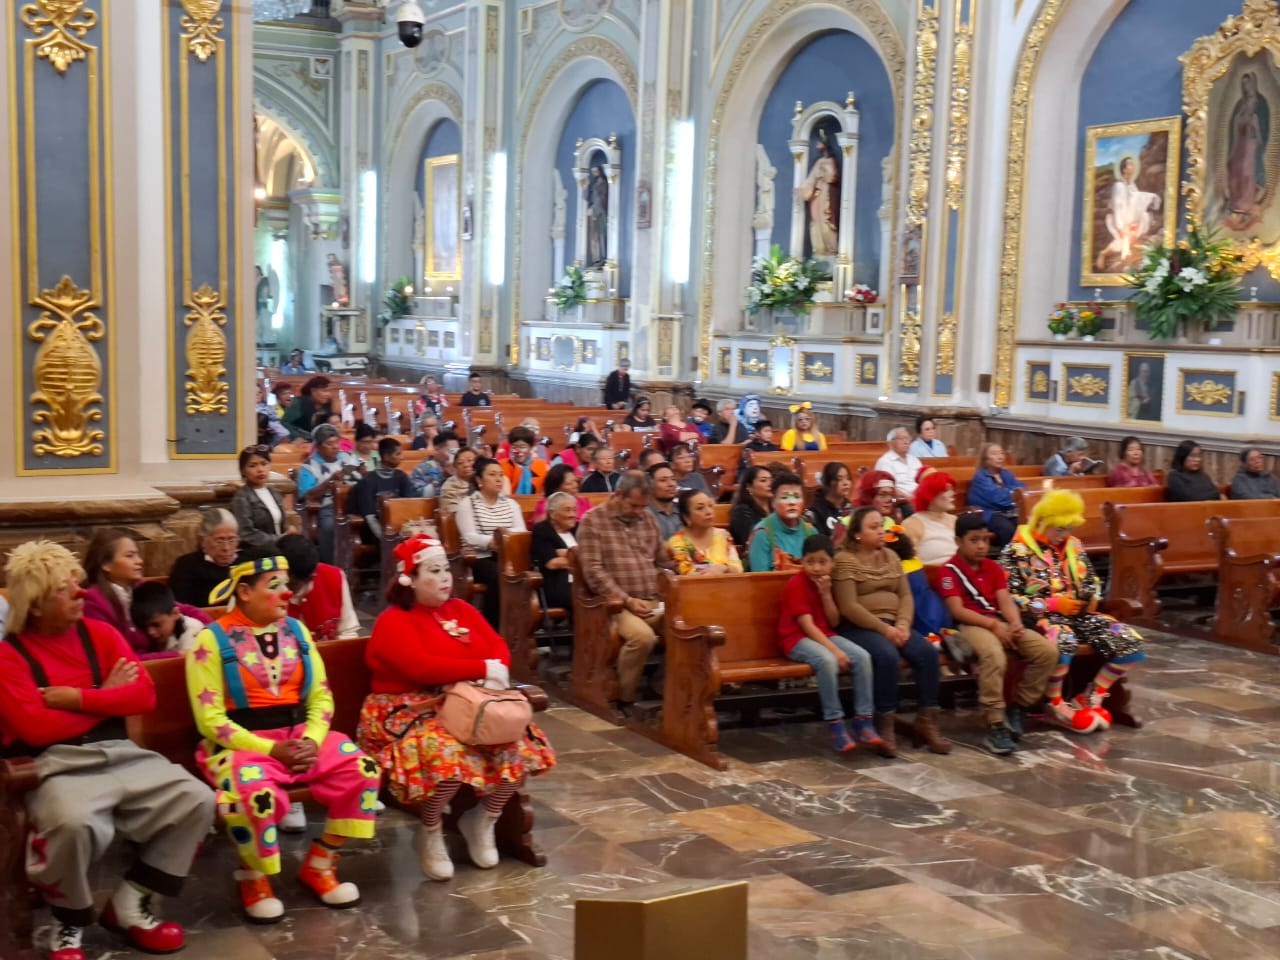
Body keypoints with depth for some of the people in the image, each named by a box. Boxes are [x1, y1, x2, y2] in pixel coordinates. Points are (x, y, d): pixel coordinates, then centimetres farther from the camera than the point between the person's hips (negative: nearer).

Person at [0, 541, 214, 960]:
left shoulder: (100, 633, 12)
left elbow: (144, 694, 3)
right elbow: (35, 728, -13)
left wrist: (79, 698, -9)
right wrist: (106, 696, -3)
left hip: (122, 753, 5)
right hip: (59, 763, -5)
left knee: (196, 799, -14)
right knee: (74, 822, -37)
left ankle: (129, 906, 0)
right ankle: (69, 925, -6)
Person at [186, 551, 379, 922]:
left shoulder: (296, 631, 10)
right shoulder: (212, 640, -6)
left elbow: (321, 696, 9)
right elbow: (210, 719, -10)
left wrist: (311, 739, -12)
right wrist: (270, 749, -19)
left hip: (298, 736, 5)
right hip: (241, 743, -5)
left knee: (363, 769, -17)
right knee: (255, 794, -37)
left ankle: (318, 866, 3)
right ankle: (253, 879, -5)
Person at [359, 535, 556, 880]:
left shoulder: (460, 610, 14)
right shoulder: (393, 621, -8)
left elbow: (497, 644, 5)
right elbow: (420, 667, -23)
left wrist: (497, 672, -19)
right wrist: (482, 669, -22)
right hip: (412, 710, -6)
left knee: (520, 745, -17)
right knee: (448, 756, -36)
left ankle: (482, 821, 8)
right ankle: (430, 834, -7)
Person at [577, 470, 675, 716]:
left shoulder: (648, 518, 16)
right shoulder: (592, 521, -1)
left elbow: (665, 560, 21)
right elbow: (593, 571, -9)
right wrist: (627, 599, -15)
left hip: (655, 602, 5)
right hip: (616, 603, -5)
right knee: (642, 636, -35)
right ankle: (624, 700, -15)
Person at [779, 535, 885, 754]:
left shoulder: (825, 582, 10)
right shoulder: (796, 584, -13)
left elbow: (833, 623, 4)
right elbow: (807, 625, -21)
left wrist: (826, 593, -10)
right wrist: (835, 650, -28)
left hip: (824, 636, 7)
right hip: (797, 639, -7)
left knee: (862, 657, -17)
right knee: (827, 661, -37)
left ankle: (863, 722, -14)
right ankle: (835, 725, -29)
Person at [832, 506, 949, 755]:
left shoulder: (891, 556, 16)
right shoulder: (844, 559, -6)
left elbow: (905, 595, 10)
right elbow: (848, 607, -14)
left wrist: (902, 625, -9)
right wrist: (884, 629, -18)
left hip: (892, 625, 6)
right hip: (858, 627, -6)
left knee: (928, 652, -19)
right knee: (887, 656, -35)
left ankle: (926, 722, -10)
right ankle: (885, 725, -22)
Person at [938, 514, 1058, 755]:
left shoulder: (993, 567, 18)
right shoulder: (950, 570, -2)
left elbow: (1005, 600, 5)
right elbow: (957, 610, -12)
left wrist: (1016, 624, -16)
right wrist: (992, 624, -19)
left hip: (1000, 623, 7)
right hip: (970, 625, -7)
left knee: (1047, 649, -15)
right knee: (993, 654, -40)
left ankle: (1018, 708, -1)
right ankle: (995, 726, -35)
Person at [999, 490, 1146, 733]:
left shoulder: (1074, 546, 12)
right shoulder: (1018, 550, -8)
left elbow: (1092, 581, 25)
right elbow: (1009, 599, -13)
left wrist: (1091, 598, -1)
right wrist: (1053, 604, -19)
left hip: (1078, 613, 7)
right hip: (1039, 616, -7)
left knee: (1131, 643, -10)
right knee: (1063, 640, -42)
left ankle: (1090, 699, 4)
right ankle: (1055, 705, -17)